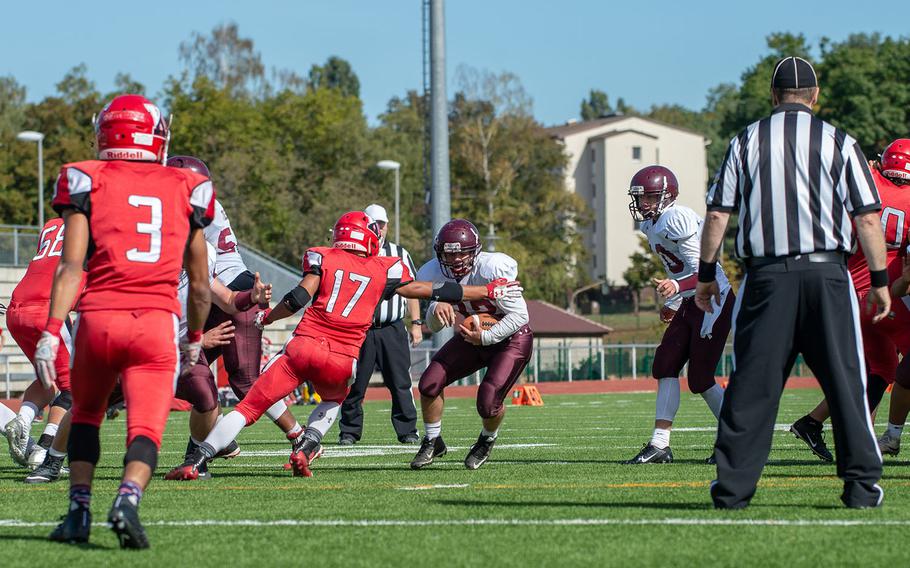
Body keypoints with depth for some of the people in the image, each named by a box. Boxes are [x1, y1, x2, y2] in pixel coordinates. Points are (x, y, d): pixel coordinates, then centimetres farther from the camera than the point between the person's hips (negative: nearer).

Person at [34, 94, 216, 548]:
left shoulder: (87, 183, 7)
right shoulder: (186, 190, 13)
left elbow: (71, 265, -5)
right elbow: (200, 284, 16)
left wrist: (51, 331, -8)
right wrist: (195, 338, 31)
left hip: (98, 318, 0)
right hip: (158, 323, 0)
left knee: (85, 415, 23)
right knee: (145, 429, -4)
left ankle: (78, 511, 18)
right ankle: (128, 498, -30)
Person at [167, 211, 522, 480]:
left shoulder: (321, 258, 10)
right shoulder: (385, 270, 13)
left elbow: (300, 297, -5)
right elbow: (429, 291, 18)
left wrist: (266, 318, 10)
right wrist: (487, 292, 27)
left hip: (303, 345, -1)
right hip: (342, 359, 1)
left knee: (249, 407, 1)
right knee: (334, 401, 32)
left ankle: (197, 461, -10)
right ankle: (305, 448, 8)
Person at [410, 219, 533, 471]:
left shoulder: (493, 269, -31)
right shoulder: (435, 274, -14)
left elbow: (519, 315, -22)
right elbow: (434, 326, -4)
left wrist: (485, 337, -29)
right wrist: (437, 308, -27)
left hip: (511, 338, -5)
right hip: (473, 336, 5)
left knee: (488, 402, -19)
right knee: (429, 382, -9)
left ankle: (487, 441, 17)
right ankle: (432, 442, 14)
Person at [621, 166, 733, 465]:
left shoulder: (677, 219, -20)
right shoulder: (653, 225, 10)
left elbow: (704, 272, -24)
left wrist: (676, 286, -40)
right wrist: (673, 304, 29)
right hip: (691, 304, 10)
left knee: (700, 379, -7)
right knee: (665, 367, 2)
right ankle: (660, 445, 2)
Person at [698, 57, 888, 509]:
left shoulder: (746, 142, 6)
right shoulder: (838, 142, 2)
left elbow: (717, 214, 5)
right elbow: (868, 218, 0)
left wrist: (706, 273, 14)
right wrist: (879, 280, 6)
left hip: (766, 276, 1)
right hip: (826, 271, -1)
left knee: (752, 383, 4)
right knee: (845, 381, 4)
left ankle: (732, 488, 3)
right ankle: (861, 484, 3)